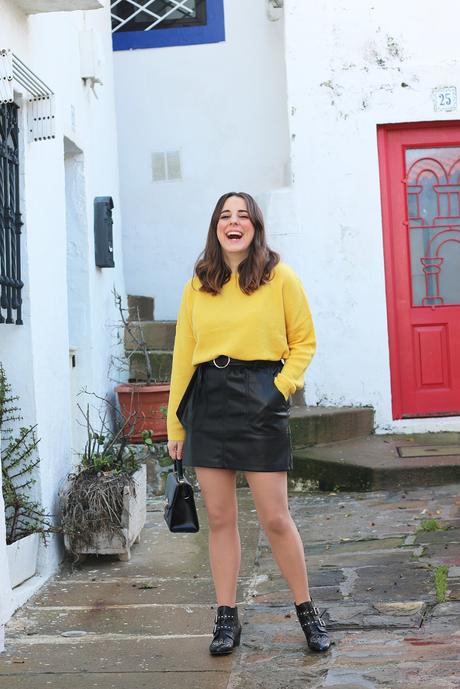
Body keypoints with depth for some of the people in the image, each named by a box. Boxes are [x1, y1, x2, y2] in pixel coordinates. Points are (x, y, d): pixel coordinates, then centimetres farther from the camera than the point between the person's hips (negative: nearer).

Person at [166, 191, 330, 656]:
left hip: (259, 399, -3)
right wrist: (175, 425, 9)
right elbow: (183, 354, 11)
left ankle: (307, 613, 17)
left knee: (275, 517, -2)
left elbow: (304, 342, 6)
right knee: (219, 516, 7)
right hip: (207, 401, 3)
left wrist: (283, 386, -10)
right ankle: (226, 619, 18)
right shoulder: (197, 286, 10)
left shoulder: (281, 278, 1)